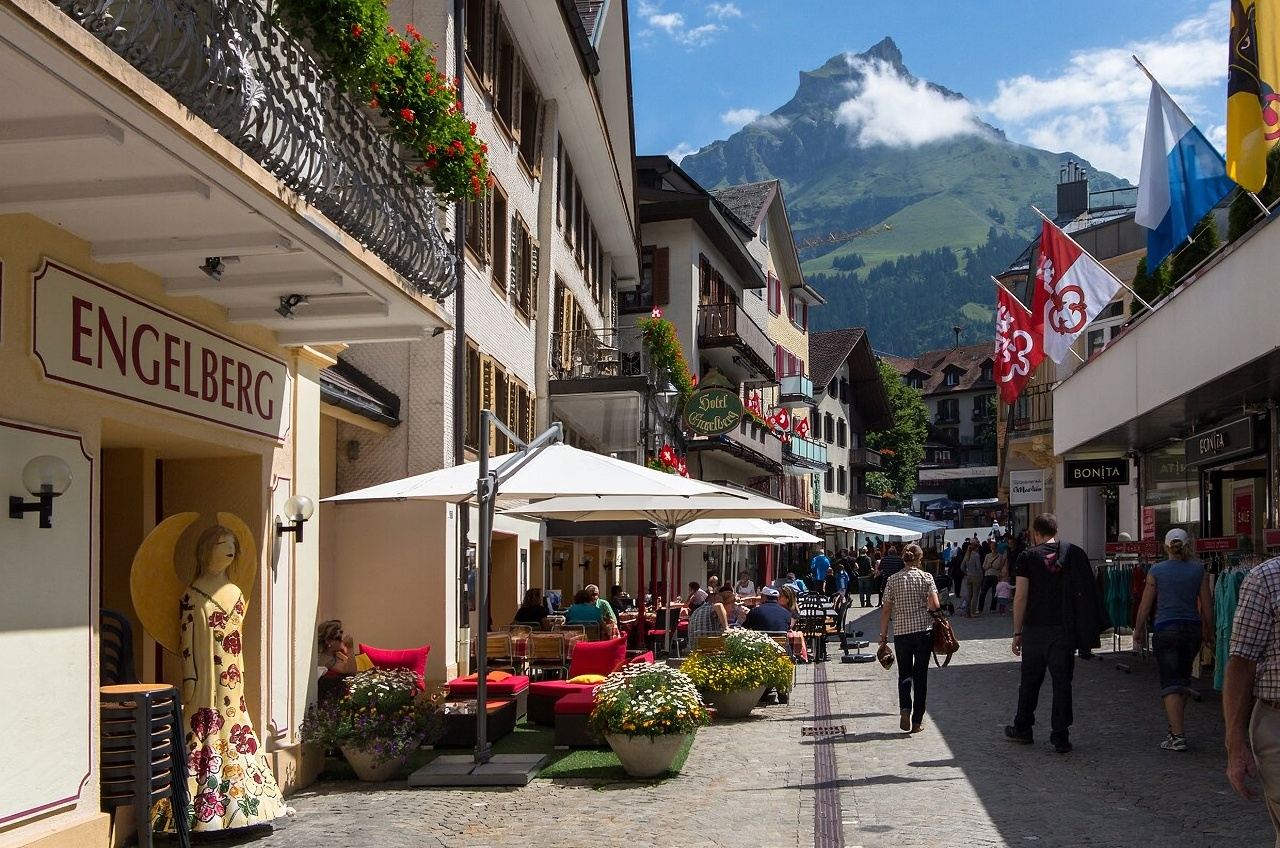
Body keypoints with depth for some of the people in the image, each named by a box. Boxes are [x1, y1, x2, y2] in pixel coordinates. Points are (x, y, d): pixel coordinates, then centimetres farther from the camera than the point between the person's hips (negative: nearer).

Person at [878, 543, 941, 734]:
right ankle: (916, 721, 9)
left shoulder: (893, 579, 1)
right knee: (920, 675, 8)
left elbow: (886, 610, 1)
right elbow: (935, 606, -10)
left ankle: (905, 708, -10)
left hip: (901, 631, 1)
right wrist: (924, 608, 12)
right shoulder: (926, 577, -3)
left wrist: (883, 634, 8)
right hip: (924, 631, -1)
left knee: (904, 673, 14)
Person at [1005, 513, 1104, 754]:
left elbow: (1020, 597, -6)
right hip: (1065, 628, 1)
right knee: (1062, 681, 4)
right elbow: (1088, 591, 2)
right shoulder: (1074, 553, 2)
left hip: (1035, 628, -1)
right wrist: (1087, 632, 8)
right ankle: (1061, 736, 3)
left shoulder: (1028, 557, -3)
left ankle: (1022, 728, 24)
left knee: (1030, 680, 12)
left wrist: (1017, 632, 1)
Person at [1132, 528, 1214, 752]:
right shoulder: (1198, 569, 1)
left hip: (1166, 630, -3)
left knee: (1171, 683, -3)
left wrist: (1139, 630, 13)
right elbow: (1206, 604, 4)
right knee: (1184, 678, 20)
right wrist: (1209, 631, 17)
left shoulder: (1156, 571, -3)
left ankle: (1177, 736, -9)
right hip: (1193, 629, 3)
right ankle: (1176, 725, 31)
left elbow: (1145, 605, 0)